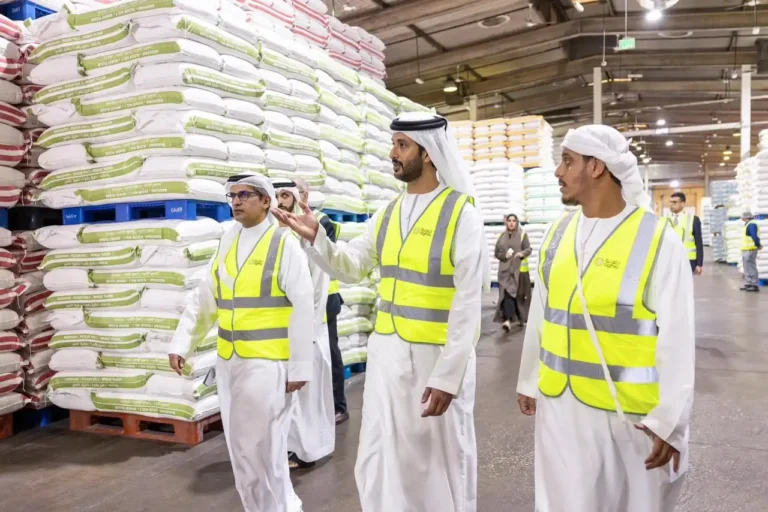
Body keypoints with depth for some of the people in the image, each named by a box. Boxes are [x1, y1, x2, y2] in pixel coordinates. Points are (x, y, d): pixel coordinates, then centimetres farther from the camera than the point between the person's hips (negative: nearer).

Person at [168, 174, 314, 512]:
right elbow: (203, 299, 10)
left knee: (261, 449, 0)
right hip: (228, 361, 7)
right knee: (240, 449, 15)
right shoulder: (227, 243, 9)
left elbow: (301, 310, -11)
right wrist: (181, 344, 4)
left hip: (267, 362, -6)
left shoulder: (285, 244, -8)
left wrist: (299, 367, -12)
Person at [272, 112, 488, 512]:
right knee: (380, 457, 17)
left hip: (436, 355, -5)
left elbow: (467, 302, -15)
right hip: (387, 351, 6)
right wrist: (316, 238, -11)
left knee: (440, 459, 12)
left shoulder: (461, 213, -12)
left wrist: (447, 375, -17)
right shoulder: (388, 214, 6)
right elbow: (350, 268, 7)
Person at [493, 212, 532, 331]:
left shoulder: (522, 234, 3)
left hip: (519, 269, -1)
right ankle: (507, 320, -13)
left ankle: (521, 317, 20)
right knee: (507, 292, -8)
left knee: (519, 294, 2)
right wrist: (505, 255, -9)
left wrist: (522, 253, -24)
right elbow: (496, 252, 11)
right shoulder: (502, 236, 10)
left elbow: (529, 249, -3)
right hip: (505, 269, 2)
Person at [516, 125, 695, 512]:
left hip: (629, 410, -4)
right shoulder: (557, 233, 3)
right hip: (558, 404, 4)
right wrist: (530, 382, 15)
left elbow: (676, 338, -12)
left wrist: (669, 420, -13)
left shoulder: (658, 239, -12)